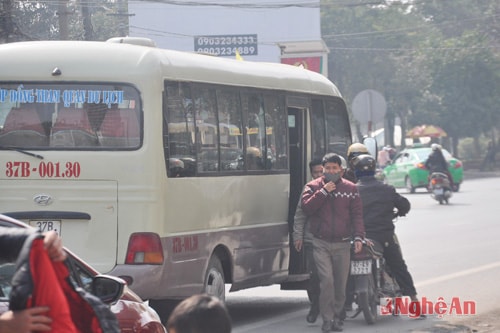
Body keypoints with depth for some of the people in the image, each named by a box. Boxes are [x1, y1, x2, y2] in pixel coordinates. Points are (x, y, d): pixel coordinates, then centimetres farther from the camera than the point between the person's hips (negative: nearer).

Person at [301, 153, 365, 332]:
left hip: (342, 244, 2)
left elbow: (357, 215, 6)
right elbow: (306, 207, -9)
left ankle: (338, 317, 16)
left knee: (341, 283, 4)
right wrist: (323, 192, -14)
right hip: (321, 244, -2)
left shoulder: (350, 188, 7)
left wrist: (358, 237, -5)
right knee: (326, 280, -14)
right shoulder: (313, 187, 5)